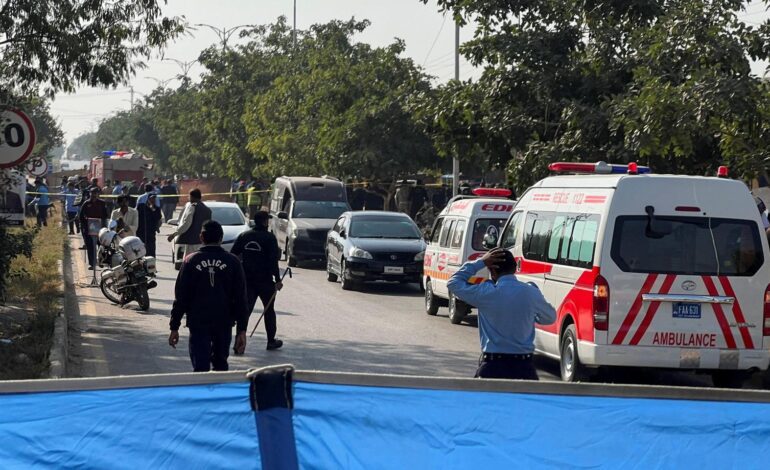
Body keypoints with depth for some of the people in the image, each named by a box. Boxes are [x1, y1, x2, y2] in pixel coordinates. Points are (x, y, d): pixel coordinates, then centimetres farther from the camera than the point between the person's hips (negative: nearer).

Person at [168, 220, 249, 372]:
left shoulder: (191, 261, -2)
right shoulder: (232, 262, 0)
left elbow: (180, 297, -1)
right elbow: (240, 298, -1)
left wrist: (174, 327, 5)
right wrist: (241, 330, 3)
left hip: (198, 322, -1)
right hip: (224, 322, 2)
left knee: (200, 367, -3)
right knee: (220, 365, 19)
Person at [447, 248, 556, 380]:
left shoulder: (486, 292, -7)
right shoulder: (531, 293, -1)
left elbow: (453, 283, 8)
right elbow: (550, 318, 16)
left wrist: (480, 263, 7)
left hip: (492, 366, -1)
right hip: (523, 367, 1)